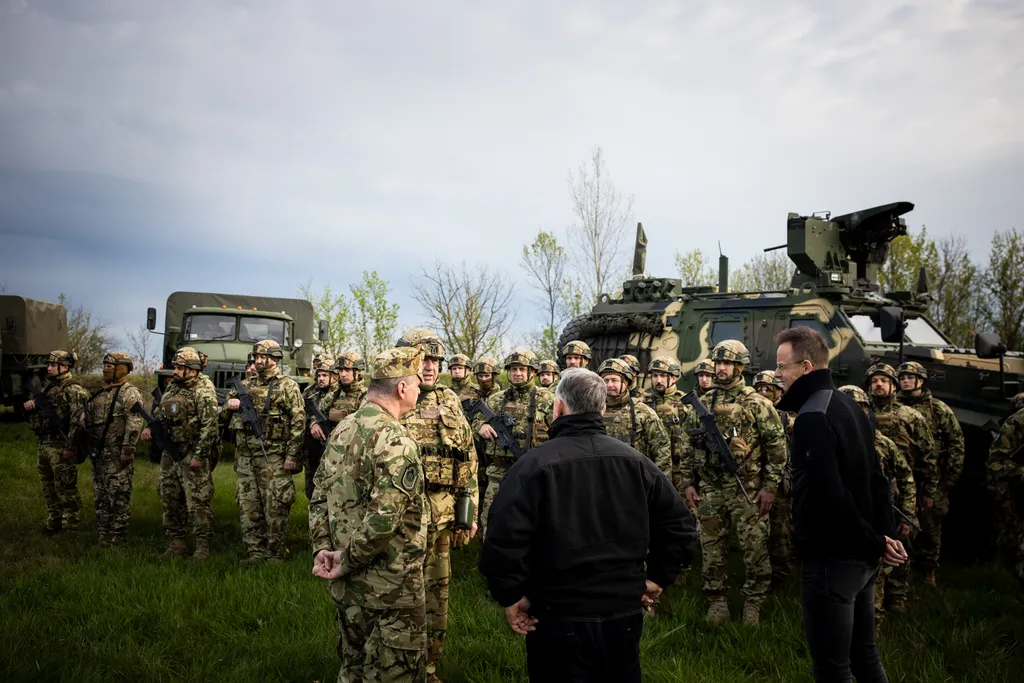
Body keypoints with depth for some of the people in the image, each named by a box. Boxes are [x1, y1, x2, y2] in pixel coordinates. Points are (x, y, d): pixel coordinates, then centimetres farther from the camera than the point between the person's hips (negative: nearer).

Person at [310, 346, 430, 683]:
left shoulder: (341, 430, 7)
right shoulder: (396, 440, -20)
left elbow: (319, 496, 10)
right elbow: (384, 517, -27)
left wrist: (322, 548, 3)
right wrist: (348, 560, -15)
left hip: (346, 583, 8)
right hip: (390, 585, -8)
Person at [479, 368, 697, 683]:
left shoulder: (534, 465, -14)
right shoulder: (636, 461, 1)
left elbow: (503, 540, -23)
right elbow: (680, 527, 4)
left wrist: (511, 596, -10)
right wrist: (657, 577, 11)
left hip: (560, 617, -4)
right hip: (625, 613, 4)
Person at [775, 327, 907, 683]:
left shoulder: (812, 417, -20)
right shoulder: (848, 404, 10)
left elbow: (832, 496, -27)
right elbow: (875, 477, 12)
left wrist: (874, 543, -15)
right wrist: (886, 535, 7)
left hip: (831, 559, -10)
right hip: (860, 556, 10)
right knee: (863, 654, 21)